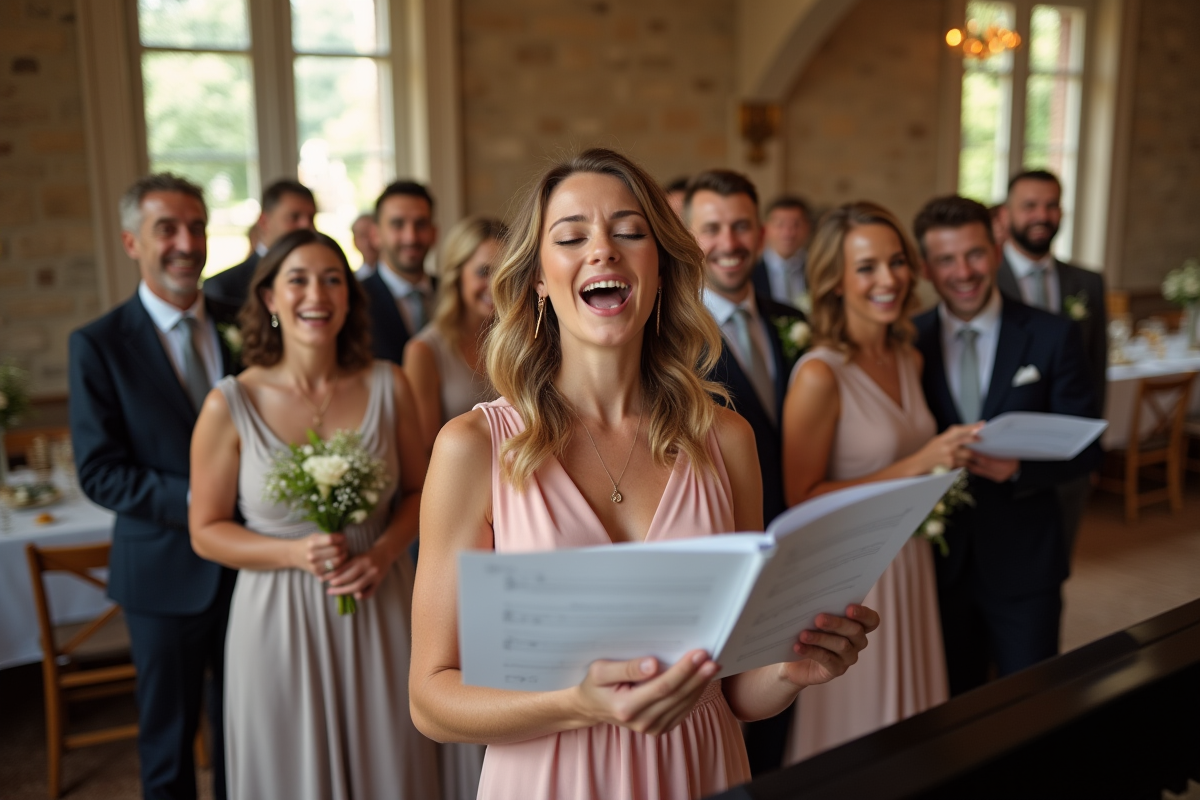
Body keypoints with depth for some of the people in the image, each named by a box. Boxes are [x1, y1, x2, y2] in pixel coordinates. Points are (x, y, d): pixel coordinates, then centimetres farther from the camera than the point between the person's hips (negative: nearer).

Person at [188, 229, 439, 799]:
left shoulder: (388, 386, -4)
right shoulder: (230, 405, -9)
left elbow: (417, 491, 7)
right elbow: (206, 532, -3)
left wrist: (384, 551, -12)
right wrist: (295, 553, -18)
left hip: (378, 614, 2)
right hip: (280, 620, -2)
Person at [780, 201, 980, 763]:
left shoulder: (910, 358, 4)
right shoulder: (819, 375, -19)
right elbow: (802, 500, -19)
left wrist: (957, 457, 0)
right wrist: (917, 466, -23)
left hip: (909, 566, 7)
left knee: (912, 732, 20)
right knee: (854, 741, 11)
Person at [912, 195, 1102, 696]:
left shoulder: (1052, 338, -6)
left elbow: (1085, 446, -4)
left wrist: (1020, 467, -21)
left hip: (1024, 562, -1)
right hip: (939, 559, 1)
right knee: (952, 710, 18)